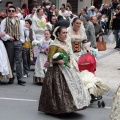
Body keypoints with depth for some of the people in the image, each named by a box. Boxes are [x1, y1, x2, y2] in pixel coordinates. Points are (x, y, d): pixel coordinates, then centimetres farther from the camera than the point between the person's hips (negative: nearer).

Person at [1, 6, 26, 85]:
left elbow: (21, 32, 10)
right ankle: (11, 78, 15)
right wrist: (8, 37, -12)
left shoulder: (19, 21, 8)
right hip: (9, 42, 0)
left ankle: (19, 79, -4)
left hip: (18, 42, 1)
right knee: (10, 61, 5)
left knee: (18, 61, -3)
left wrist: (22, 41, 4)